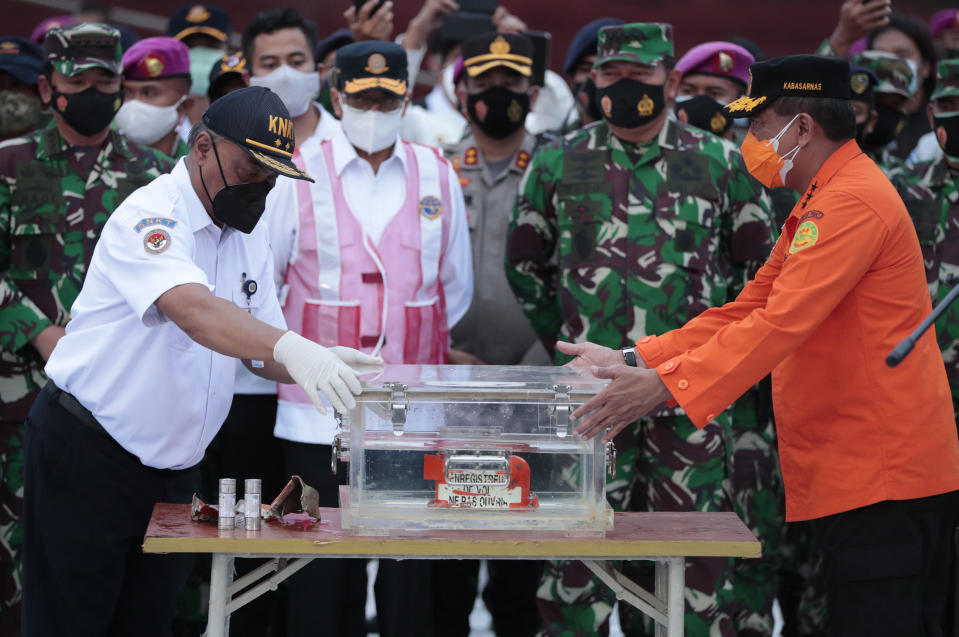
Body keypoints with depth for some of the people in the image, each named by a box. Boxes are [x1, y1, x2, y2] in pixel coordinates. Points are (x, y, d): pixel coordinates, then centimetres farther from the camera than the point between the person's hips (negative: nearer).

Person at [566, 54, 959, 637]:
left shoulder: (852, 203, -15)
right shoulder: (818, 206, 21)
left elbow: (781, 325, -24)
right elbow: (747, 312, 18)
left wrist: (665, 384, -27)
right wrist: (635, 361, 9)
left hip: (881, 476, -11)